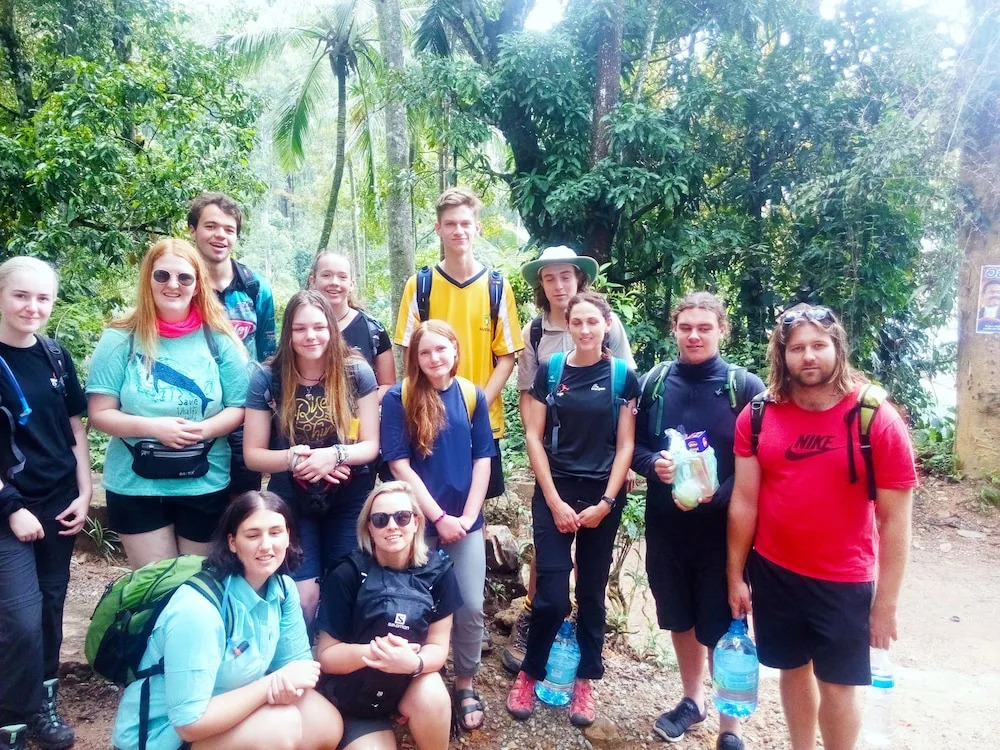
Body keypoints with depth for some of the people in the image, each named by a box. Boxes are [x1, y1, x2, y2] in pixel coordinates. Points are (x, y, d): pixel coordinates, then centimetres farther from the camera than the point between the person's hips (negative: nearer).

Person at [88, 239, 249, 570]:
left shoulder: (219, 340, -3)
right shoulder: (121, 340, -5)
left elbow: (239, 407, -1)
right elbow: (100, 413, -5)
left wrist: (205, 428, -20)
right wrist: (152, 426, -21)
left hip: (205, 485, 1)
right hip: (136, 486, -1)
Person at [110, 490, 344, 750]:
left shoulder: (282, 588, -8)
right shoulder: (198, 609, -30)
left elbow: (299, 661, -1)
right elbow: (190, 722, -27)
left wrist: (288, 684, -24)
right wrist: (274, 682, -26)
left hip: (224, 707, 7)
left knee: (328, 725, -11)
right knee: (281, 724, -26)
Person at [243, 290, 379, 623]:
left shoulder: (357, 373, -9)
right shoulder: (266, 378, -10)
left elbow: (371, 445, -7)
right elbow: (252, 454, -7)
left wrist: (334, 455, -27)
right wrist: (293, 459, -26)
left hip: (349, 500, 1)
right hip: (291, 502, 0)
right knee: (303, 597, -2)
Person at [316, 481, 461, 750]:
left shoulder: (437, 570, -10)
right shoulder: (348, 574, -15)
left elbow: (438, 646, -9)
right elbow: (326, 655, -11)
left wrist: (414, 662, -32)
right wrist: (372, 651, -31)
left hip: (414, 684, 1)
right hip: (357, 693, -1)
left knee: (431, 695, -30)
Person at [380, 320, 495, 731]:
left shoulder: (472, 396, 1)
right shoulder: (399, 398, -7)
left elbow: (482, 460, 2)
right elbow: (399, 465, -11)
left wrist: (467, 515, -8)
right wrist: (439, 517, -14)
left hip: (465, 521, 2)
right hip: (418, 520, -2)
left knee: (471, 607, 3)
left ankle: (465, 684, 24)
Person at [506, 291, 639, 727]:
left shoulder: (623, 376, 0)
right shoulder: (550, 370, 0)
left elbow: (625, 445, 0)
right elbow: (534, 437, -2)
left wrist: (606, 502, -7)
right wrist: (554, 500, -8)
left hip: (602, 497, 1)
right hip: (554, 494, 0)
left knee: (591, 592, 10)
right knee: (552, 594, -3)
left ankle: (584, 683, 25)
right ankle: (528, 674, 18)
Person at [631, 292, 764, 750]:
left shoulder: (745, 387, -7)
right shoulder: (655, 382, 2)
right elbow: (632, 446, 8)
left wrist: (717, 495, -22)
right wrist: (653, 465, -14)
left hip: (723, 527, -3)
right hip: (665, 525, 4)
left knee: (721, 628, 5)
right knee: (679, 618, 18)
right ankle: (692, 700, 40)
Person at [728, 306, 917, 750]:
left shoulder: (877, 419, -14)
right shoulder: (758, 415, -6)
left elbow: (895, 520, -9)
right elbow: (744, 501, -1)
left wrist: (886, 603, -7)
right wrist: (734, 574, 2)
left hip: (844, 581, -2)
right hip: (773, 573, 3)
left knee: (837, 684, 10)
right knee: (793, 670, 19)